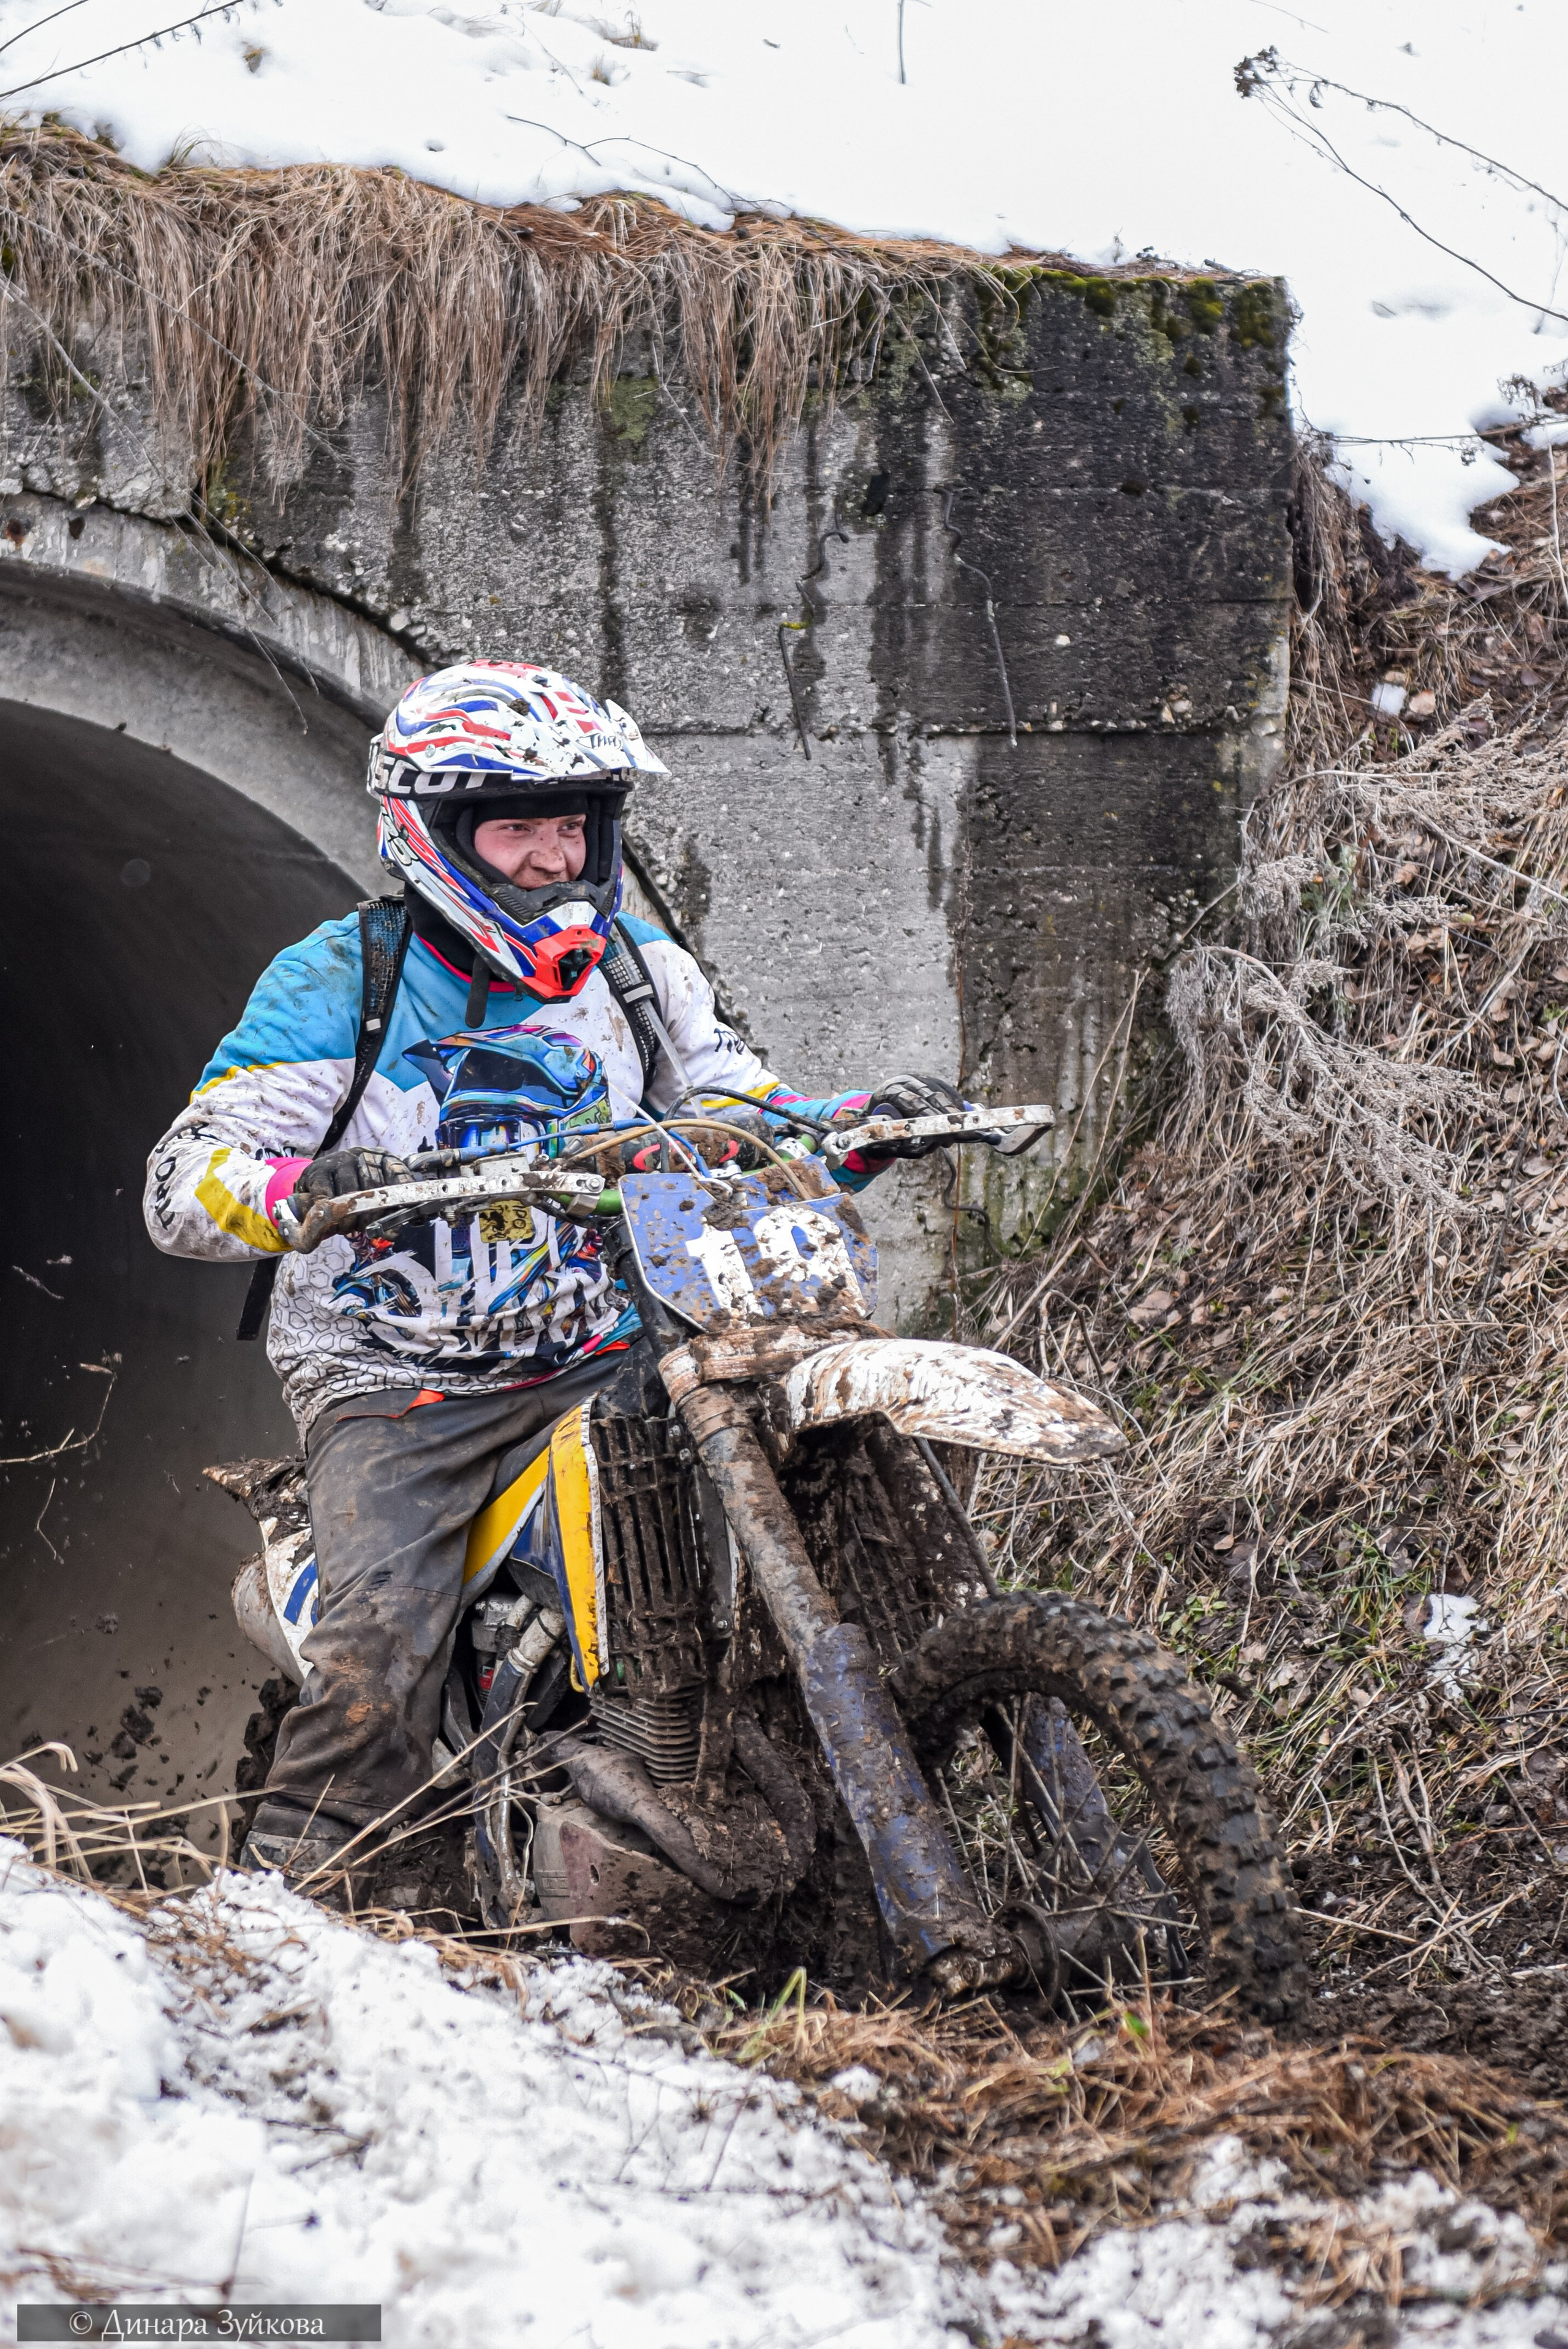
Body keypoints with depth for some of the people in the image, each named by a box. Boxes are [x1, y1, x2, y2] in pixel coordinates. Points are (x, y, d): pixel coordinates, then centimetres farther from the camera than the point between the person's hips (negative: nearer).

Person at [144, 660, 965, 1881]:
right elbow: (186, 1178, -12)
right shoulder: (339, 980, -5)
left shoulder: (639, 970, 10)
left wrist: (868, 1120, -5)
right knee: (382, 1647, -25)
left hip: (605, 1358, 4)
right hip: (398, 1380, -4)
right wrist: (303, 1185, -35)